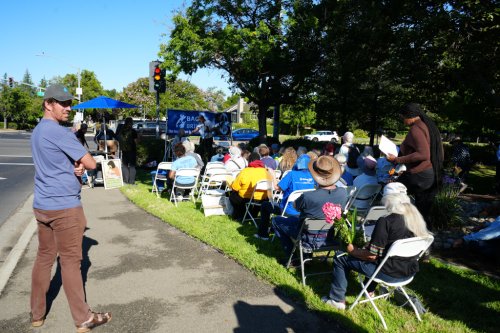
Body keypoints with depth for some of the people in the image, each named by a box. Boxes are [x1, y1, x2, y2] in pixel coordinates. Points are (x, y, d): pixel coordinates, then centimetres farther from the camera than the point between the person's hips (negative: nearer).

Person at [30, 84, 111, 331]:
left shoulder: (38, 131, 14)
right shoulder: (59, 132, -16)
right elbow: (91, 164, -16)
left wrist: (76, 167, -3)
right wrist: (81, 165, 5)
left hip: (42, 205, 9)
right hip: (65, 206, -9)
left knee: (44, 257, 16)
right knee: (70, 261, -1)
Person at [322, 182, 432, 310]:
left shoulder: (385, 222, -23)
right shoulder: (417, 218, -1)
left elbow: (371, 255, -18)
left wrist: (353, 251, 0)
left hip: (390, 274, -7)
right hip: (410, 271, 8)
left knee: (340, 257, 6)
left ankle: (337, 300, 16)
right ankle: (370, 290, 38)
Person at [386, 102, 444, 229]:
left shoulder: (416, 129, -14)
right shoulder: (429, 126, 14)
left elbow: (423, 154, -25)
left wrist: (398, 160, -24)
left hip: (419, 175, -10)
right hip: (433, 176, 10)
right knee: (424, 214, 15)